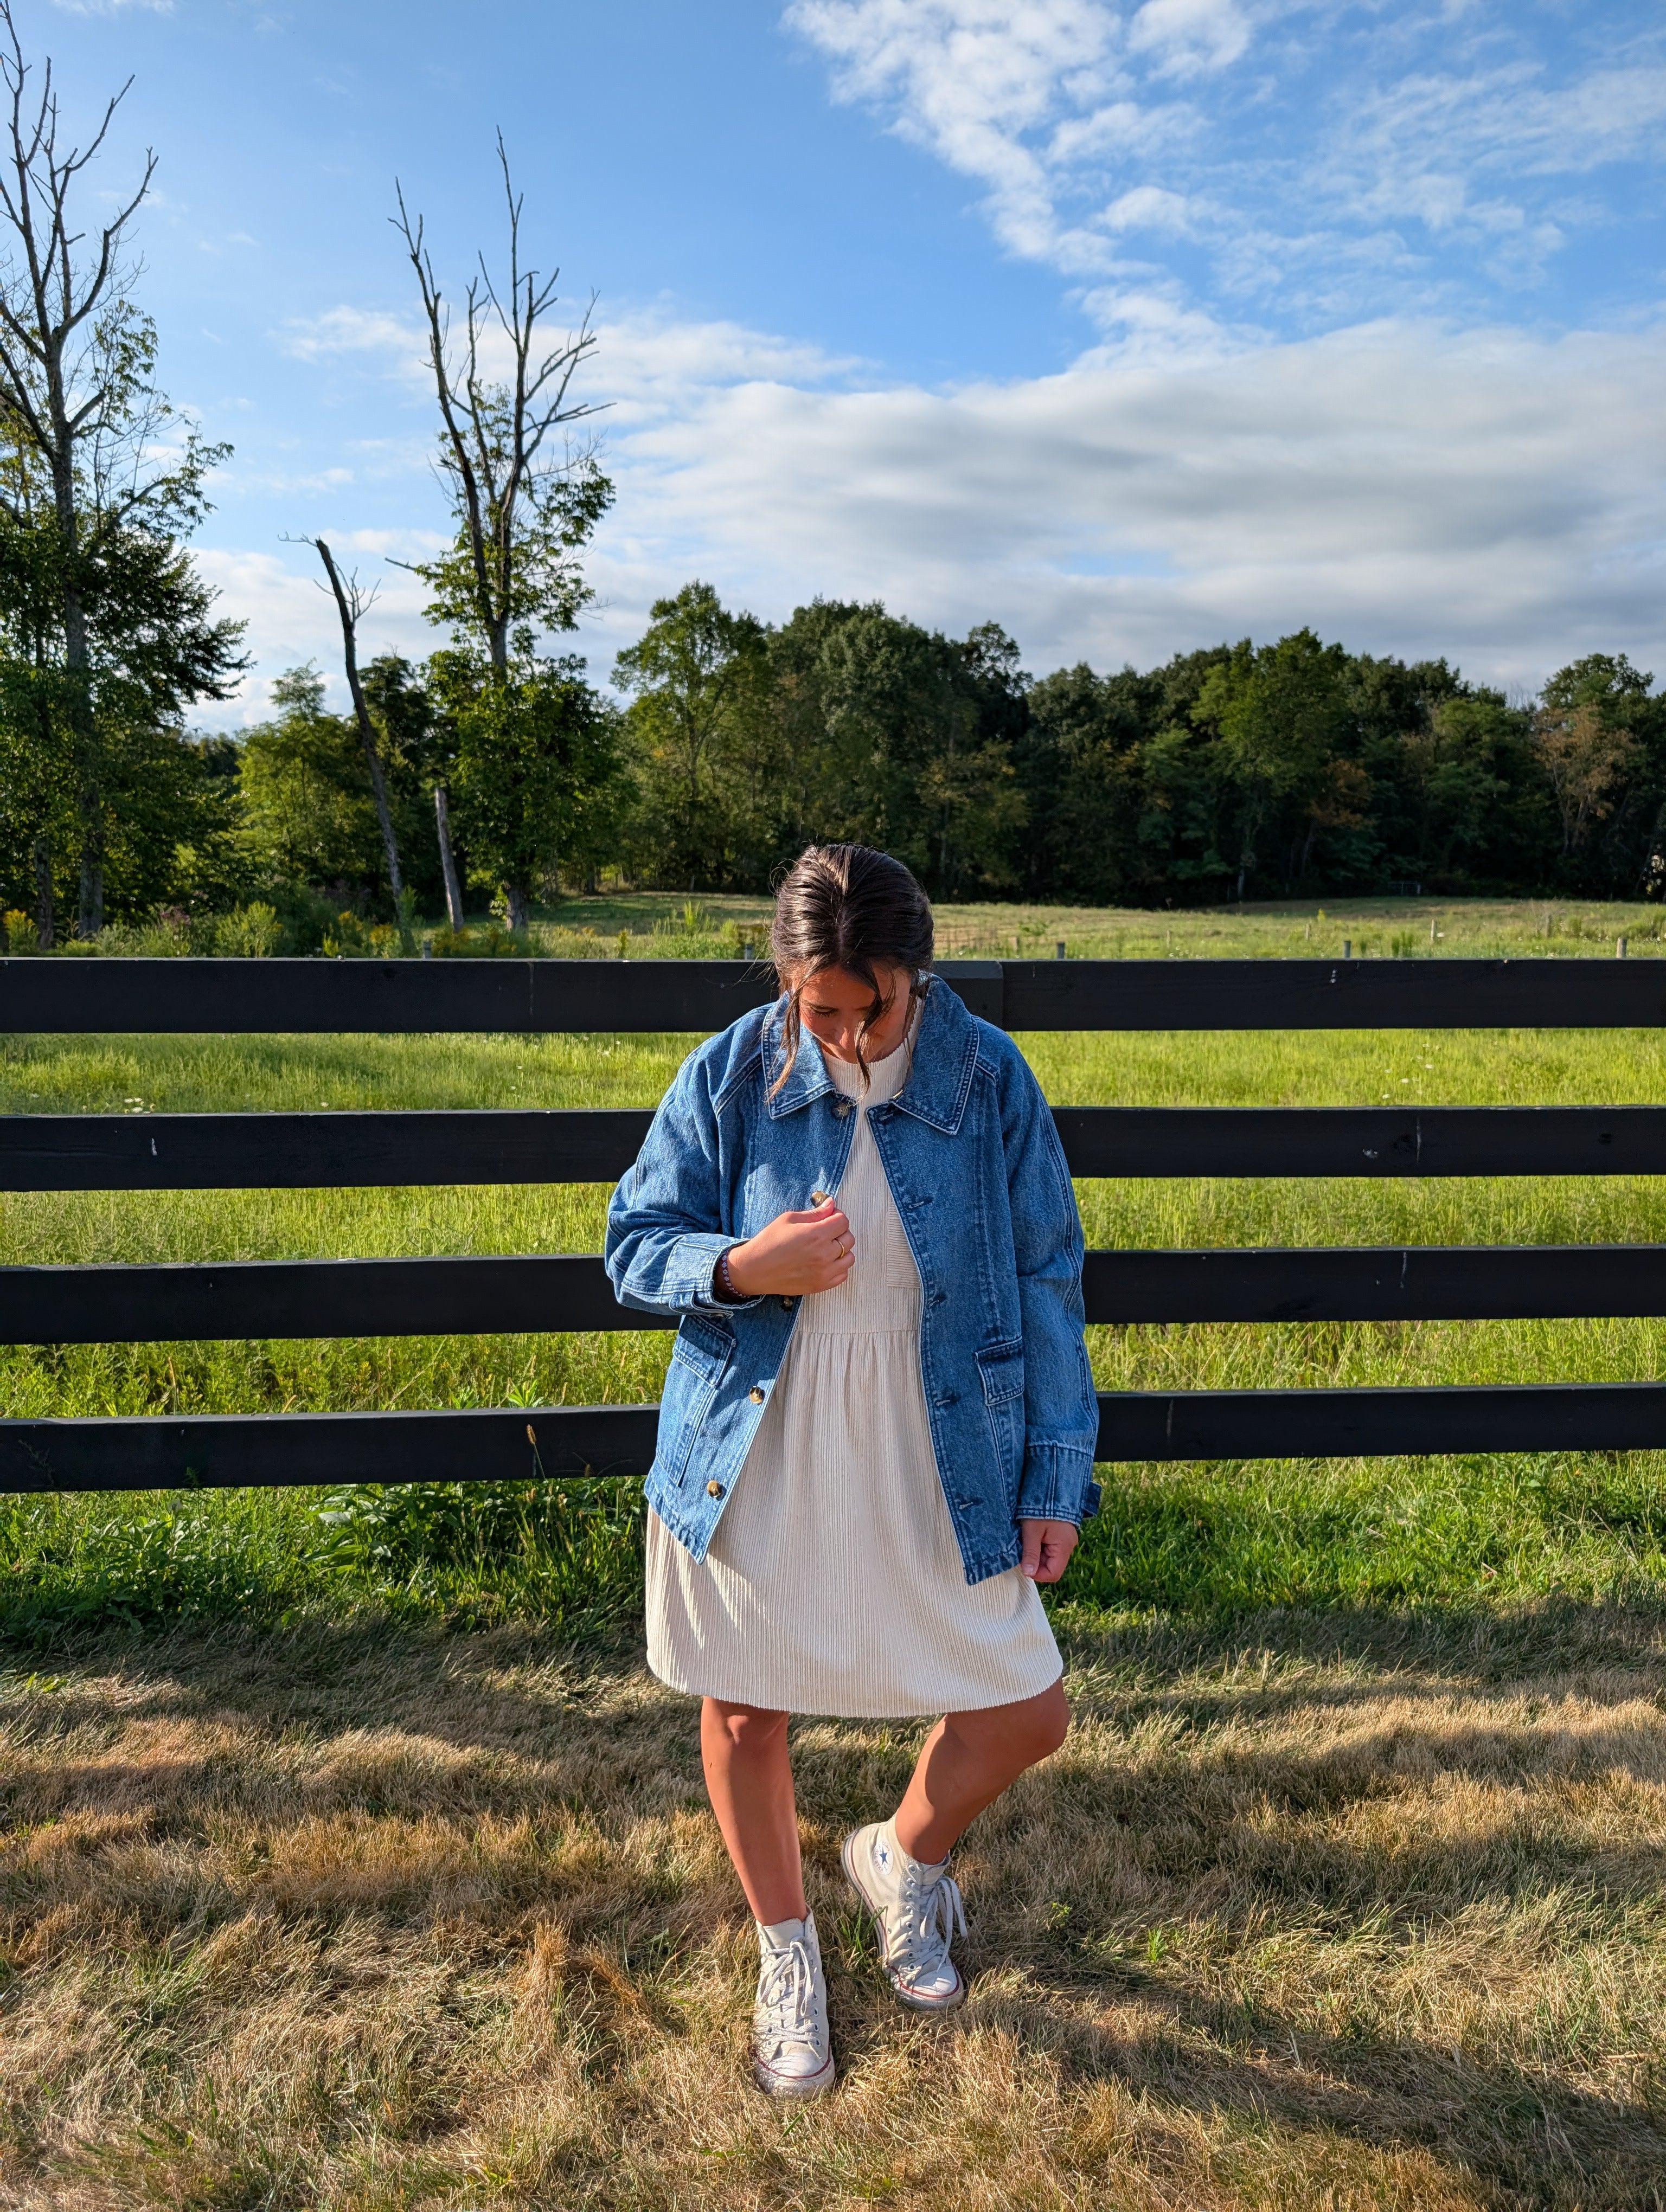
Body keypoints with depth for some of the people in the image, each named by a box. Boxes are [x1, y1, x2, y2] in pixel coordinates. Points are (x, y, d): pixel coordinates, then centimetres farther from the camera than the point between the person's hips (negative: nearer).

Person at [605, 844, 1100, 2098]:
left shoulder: (990, 1079, -9)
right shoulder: (729, 1075, -9)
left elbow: (1046, 1286, -1)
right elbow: (635, 1246, -2)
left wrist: (1057, 1476, -2)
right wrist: (742, 1269, -23)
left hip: (933, 1473, 1)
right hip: (752, 1466, 0)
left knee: (1028, 1714, 7)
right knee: (744, 1715, 15)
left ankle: (903, 1858, 41)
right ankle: (786, 1949, 45)